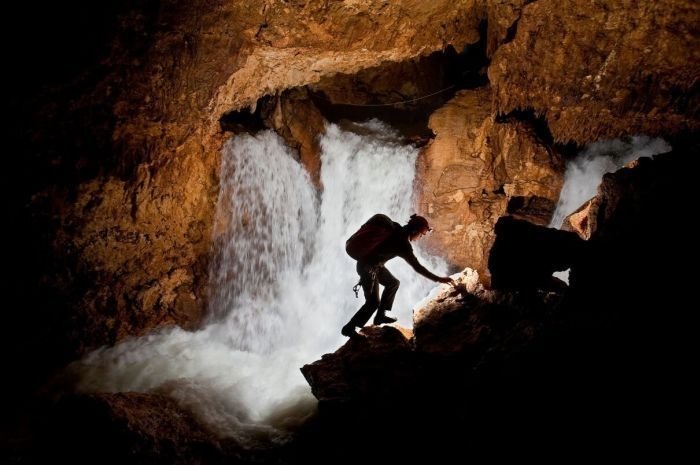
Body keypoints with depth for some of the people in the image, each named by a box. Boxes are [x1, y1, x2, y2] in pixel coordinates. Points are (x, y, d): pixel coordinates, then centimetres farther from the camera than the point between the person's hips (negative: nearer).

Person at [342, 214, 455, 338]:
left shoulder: (397, 229, -4)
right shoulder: (402, 243, -27)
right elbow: (417, 267, -25)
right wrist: (438, 279, -22)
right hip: (367, 267, -9)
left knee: (393, 283, 19)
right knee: (373, 302, -6)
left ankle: (380, 316, 24)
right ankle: (349, 328, 5)